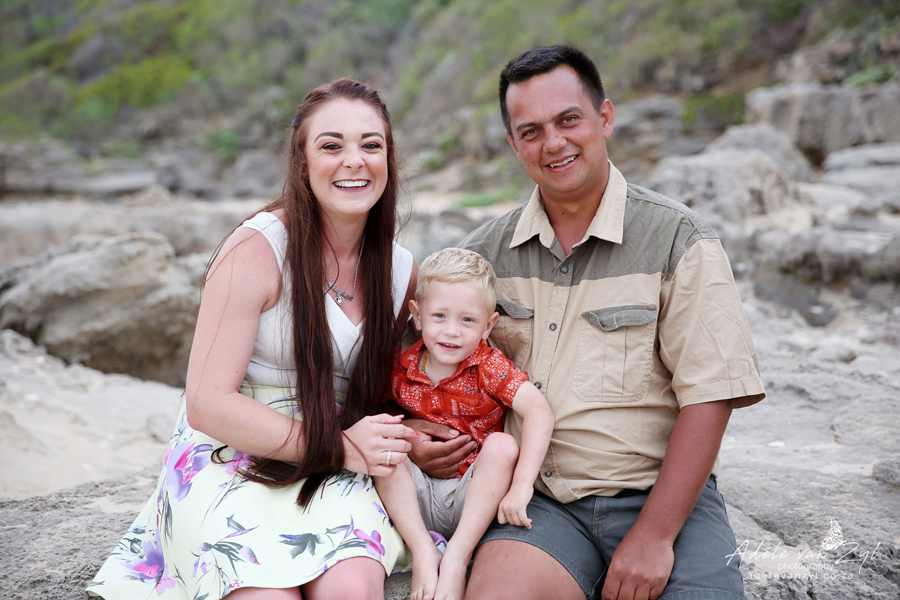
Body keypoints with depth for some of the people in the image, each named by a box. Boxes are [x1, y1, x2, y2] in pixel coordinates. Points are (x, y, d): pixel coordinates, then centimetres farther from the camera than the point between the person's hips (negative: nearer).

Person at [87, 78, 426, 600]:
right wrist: (339, 447, -19)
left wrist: (407, 437, -4)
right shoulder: (258, 250, -12)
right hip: (228, 460, -2)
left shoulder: (402, 271, 5)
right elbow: (208, 403, -14)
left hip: (332, 475, 3)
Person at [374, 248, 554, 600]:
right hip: (419, 498, 2)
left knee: (502, 445, -27)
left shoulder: (488, 366, -12)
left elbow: (539, 411, -27)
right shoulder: (401, 368, -4)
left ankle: (457, 558, -26)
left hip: (475, 496, -2)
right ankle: (424, 552, -24)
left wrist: (521, 485, -37)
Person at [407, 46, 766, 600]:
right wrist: (409, 433, -2)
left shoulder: (679, 240, -2)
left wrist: (653, 536, -13)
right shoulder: (484, 252, 8)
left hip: (662, 496, 0)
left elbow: (709, 397, -8)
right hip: (539, 502, 1)